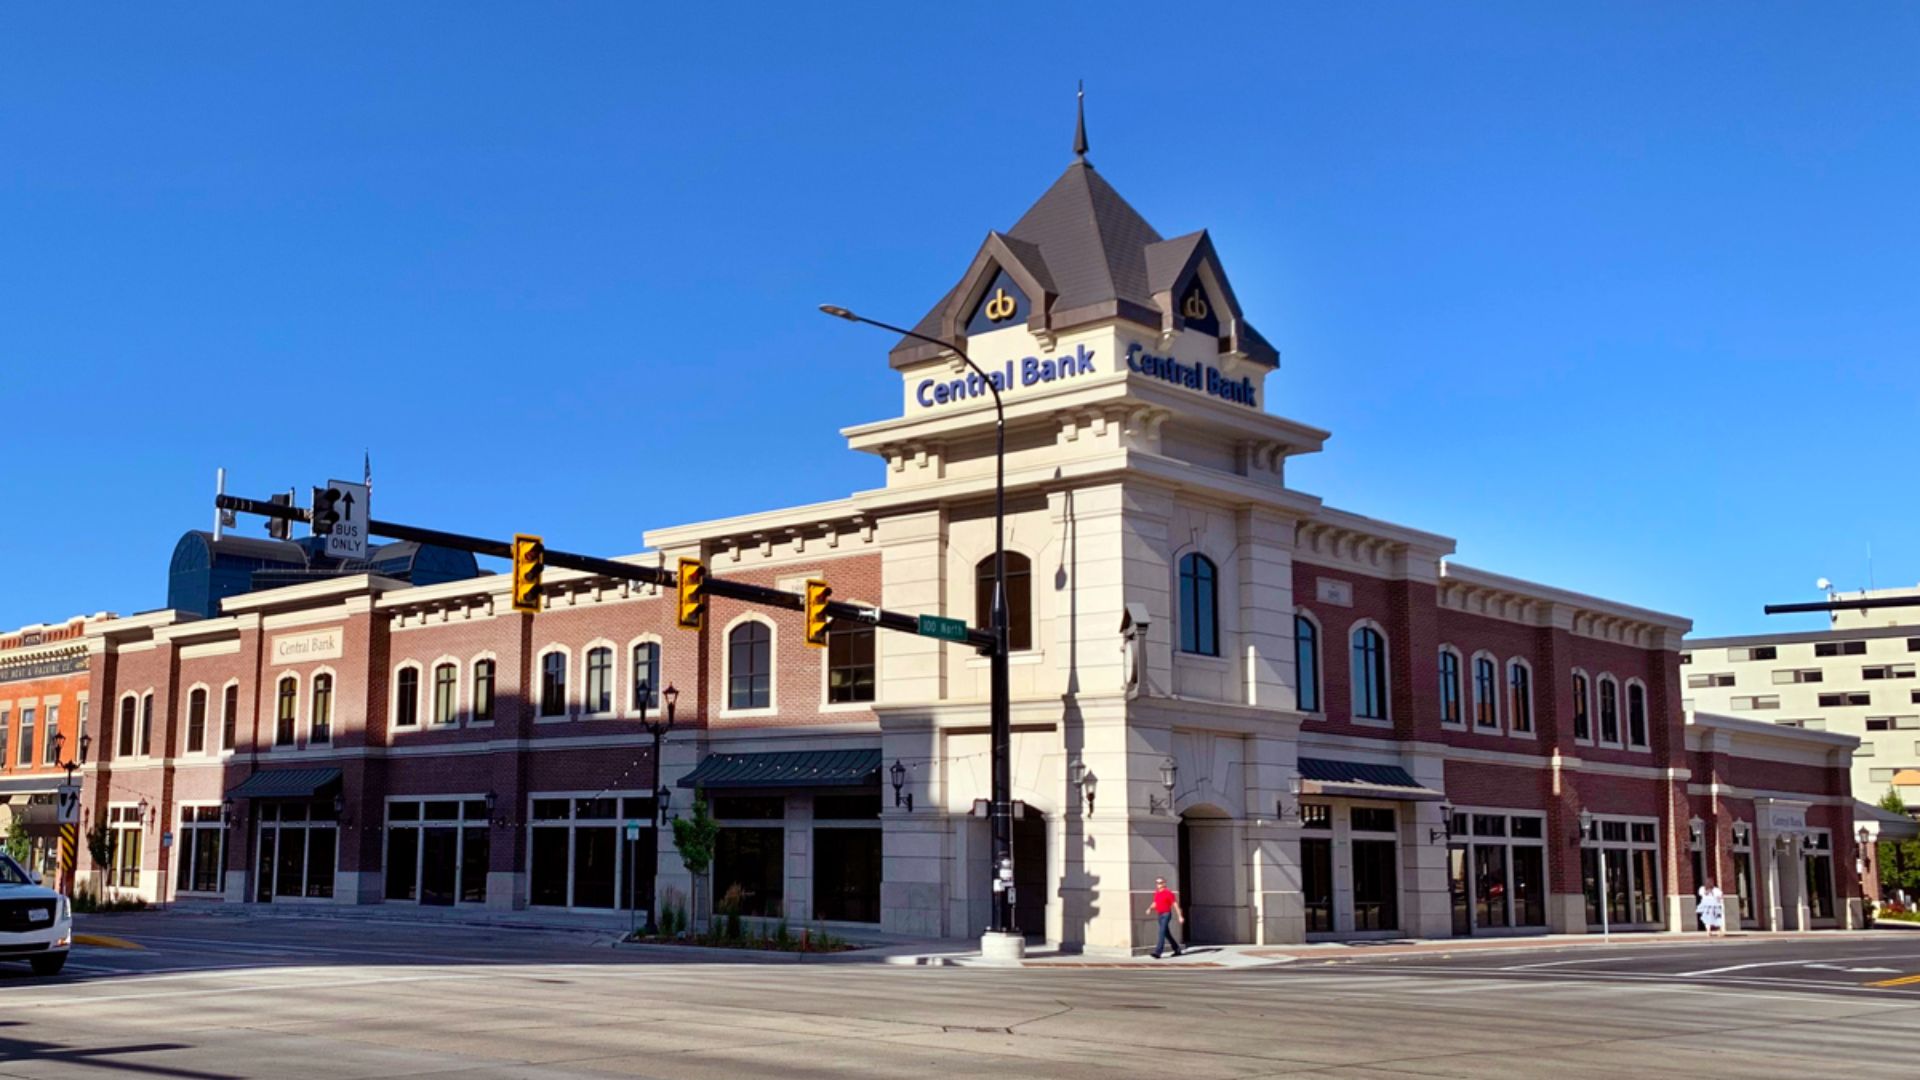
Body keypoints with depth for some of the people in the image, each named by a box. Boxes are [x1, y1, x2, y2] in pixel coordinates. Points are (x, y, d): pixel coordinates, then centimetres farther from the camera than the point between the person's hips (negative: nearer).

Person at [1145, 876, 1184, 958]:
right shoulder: (1156, 893, 10)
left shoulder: (1168, 892, -11)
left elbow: (1175, 904, -10)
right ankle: (1177, 950, 28)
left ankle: (1157, 952, -22)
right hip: (1160, 915, 8)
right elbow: (1155, 903, 21)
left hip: (1166, 914, -8)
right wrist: (1150, 908, -1)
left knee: (1162, 933, -16)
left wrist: (1180, 916, -11)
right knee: (1167, 934, 14)